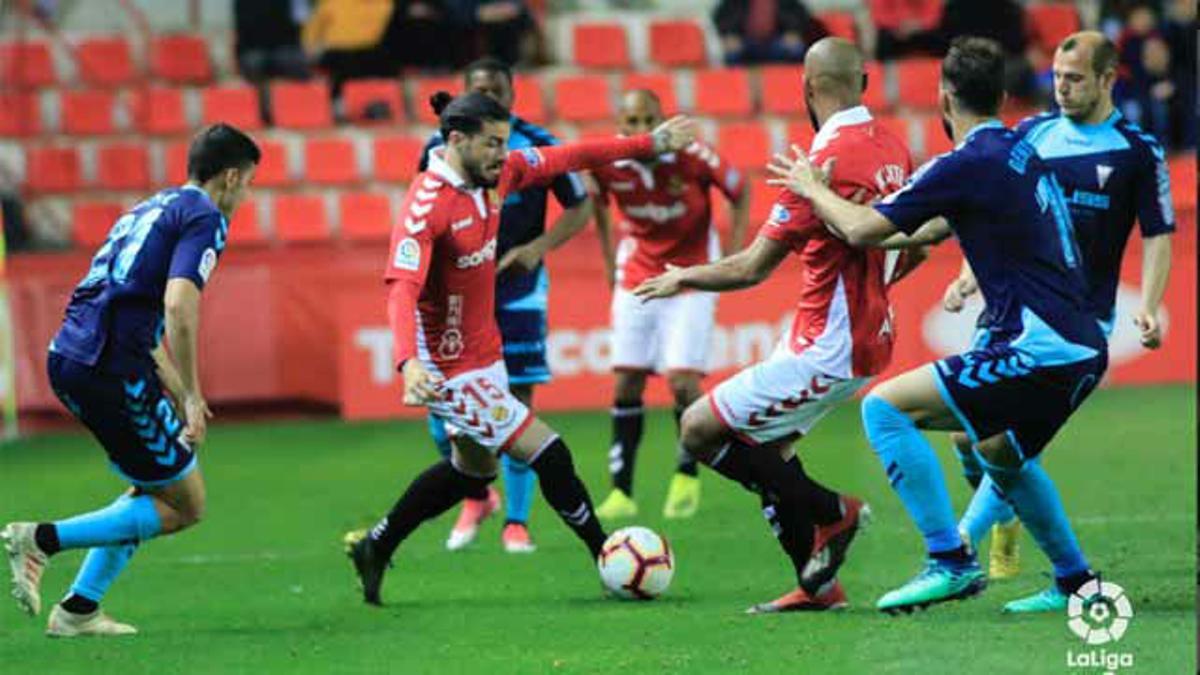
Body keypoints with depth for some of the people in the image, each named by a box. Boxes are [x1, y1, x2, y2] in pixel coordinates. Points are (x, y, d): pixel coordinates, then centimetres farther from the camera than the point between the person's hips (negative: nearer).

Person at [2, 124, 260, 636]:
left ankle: (79, 609, 16)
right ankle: (43, 540, -7)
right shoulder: (204, 217, -4)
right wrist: (191, 398, -13)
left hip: (67, 358, 9)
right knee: (185, 506, 3)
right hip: (113, 368, -9)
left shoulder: (150, 210, 25)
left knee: (156, 488, 22)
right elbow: (178, 308, -19)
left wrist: (182, 400, 29)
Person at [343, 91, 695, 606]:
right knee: (547, 454, -7)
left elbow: (570, 159, 8)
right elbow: (402, 289, -35)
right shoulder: (426, 206, -26)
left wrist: (651, 144, 7)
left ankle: (375, 549, 36)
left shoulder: (499, 173, -2)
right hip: (453, 369, -10)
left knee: (472, 468, 24)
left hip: (485, 353, 10)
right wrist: (409, 363, -49)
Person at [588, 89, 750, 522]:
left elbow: (740, 191, -4)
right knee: (626, 383, -1)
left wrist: (733, 259, -8)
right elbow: (597, 201, 11)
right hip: (636, 278, 3)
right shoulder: (608, 163, -12)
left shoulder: (691, 157, -20)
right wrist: (609, 260, 11)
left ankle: (687, 474, 11)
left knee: (683, 380, -12)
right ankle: (622, 491, 7)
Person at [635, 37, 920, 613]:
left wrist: (683, 279, -1)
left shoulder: (827, 161, -22)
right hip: (870, 336, 9)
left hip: (826, 351, -9)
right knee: (765, 445, 19)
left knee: (699, 430, -5)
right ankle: (817, 585, 17)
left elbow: (751, 268, -17)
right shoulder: (892, 149, 3)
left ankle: (831, 511, -1)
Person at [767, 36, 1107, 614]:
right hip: (1082, 350, 9)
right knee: (1001, 453, 33)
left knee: (884, 408, -8)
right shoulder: (1022, 152, 16)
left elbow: (863, 228, -8)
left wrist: (811, 188, 9)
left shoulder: (969, 163, -11)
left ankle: (951, 561, -12)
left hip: (1042, 347, -9)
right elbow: (942, 226, 32)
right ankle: (1076, 582, 36)